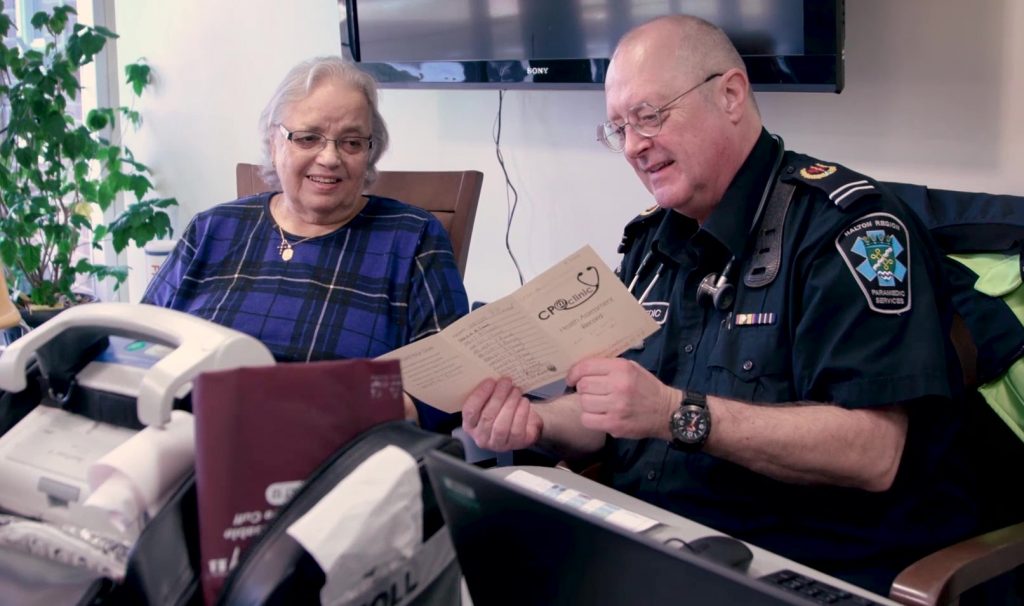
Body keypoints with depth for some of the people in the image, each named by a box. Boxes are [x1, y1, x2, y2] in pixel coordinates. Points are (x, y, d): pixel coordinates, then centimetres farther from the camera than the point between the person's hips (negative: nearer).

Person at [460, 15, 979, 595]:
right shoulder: (651, 241, 12)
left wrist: (678, 414, -27)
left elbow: (873, 453, -21)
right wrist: (537, 422, -5)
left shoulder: (848, 223, -12)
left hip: (807, 571, -5)